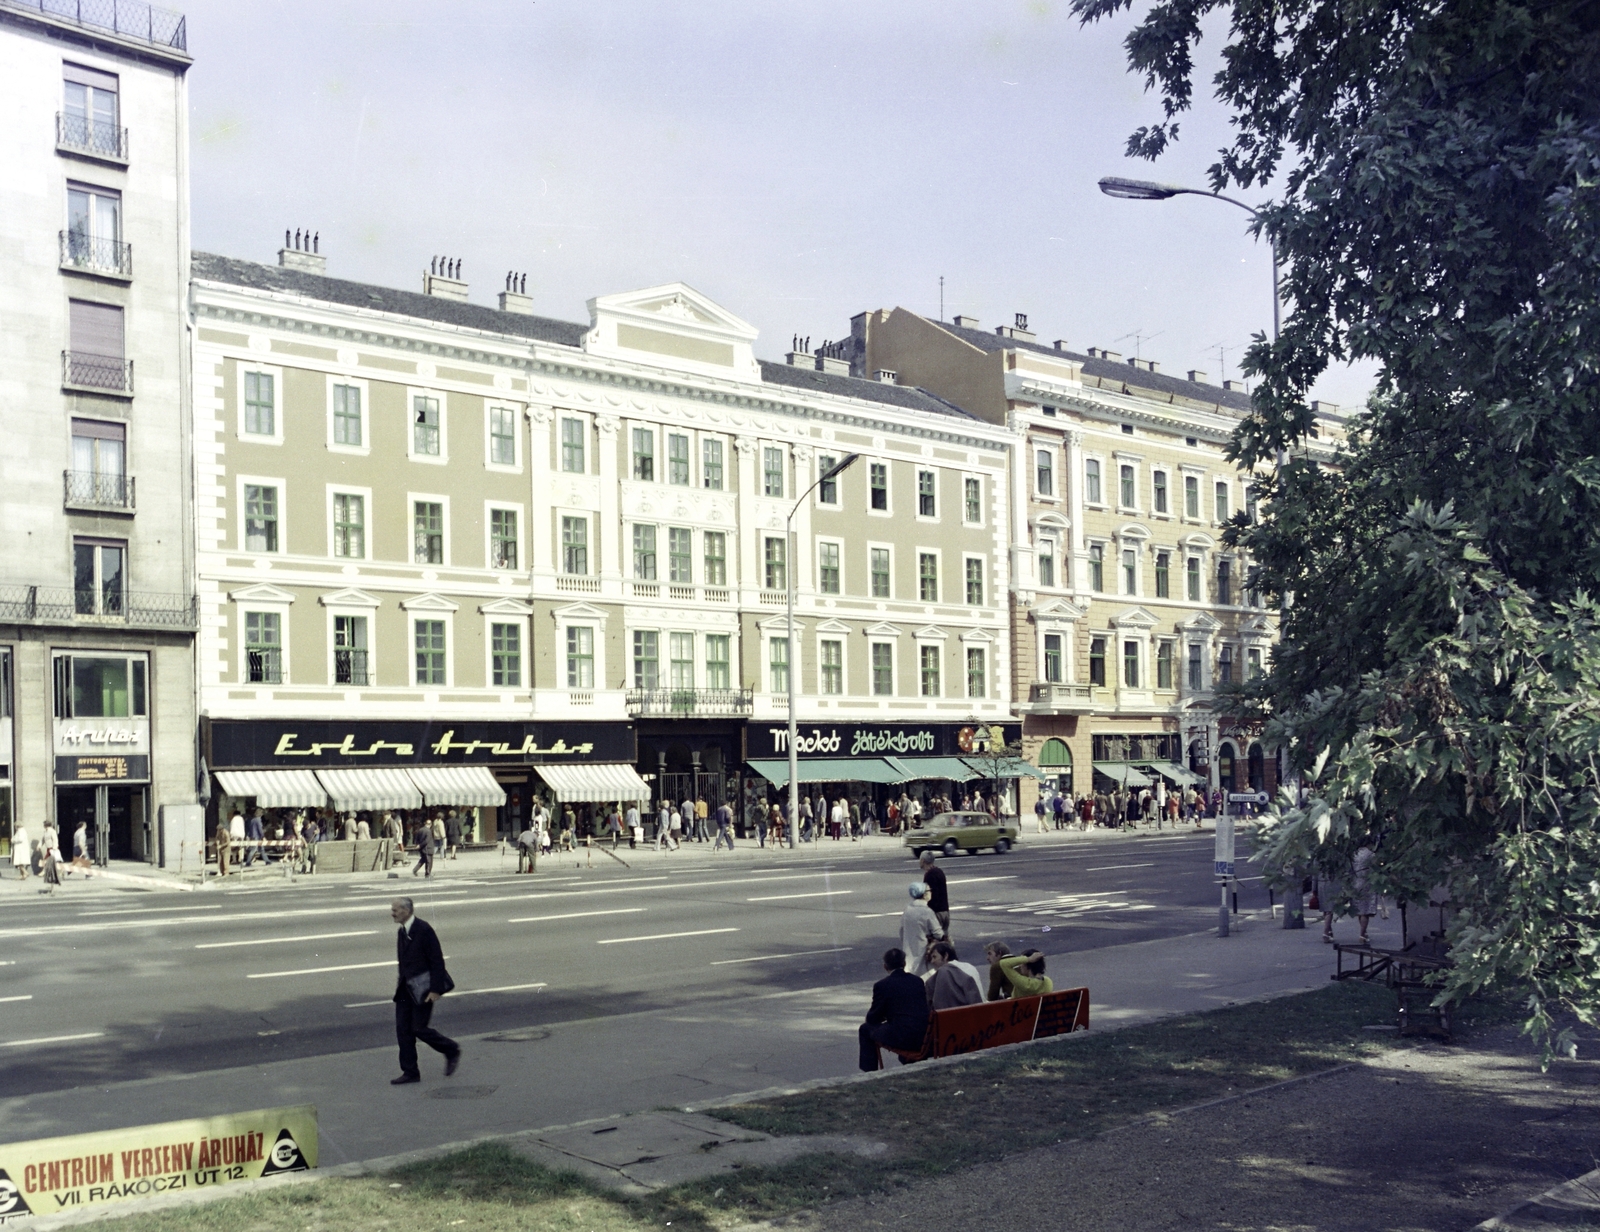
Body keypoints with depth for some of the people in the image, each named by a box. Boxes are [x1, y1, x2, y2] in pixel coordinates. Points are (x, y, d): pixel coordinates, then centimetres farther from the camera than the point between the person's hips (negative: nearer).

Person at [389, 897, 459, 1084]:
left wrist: (435, 989, -19)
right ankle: (410, 1072, 12)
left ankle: (451, 1050, 16)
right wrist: (401, 981, 12)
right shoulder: (402, 932, 10)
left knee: (419, 1028, -6)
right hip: (406, 989, 8)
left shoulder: (423, 929, -16)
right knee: (403, 1029, 5)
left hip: (422, 989, -8)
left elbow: (437, 960, -16)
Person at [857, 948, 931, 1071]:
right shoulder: (918, 981, 10)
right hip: (925, 1038, 6)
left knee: (865, 1029, 17)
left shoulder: (882, 985, -6)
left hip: (901, 1038, -6)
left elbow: (872, 1018, 1)